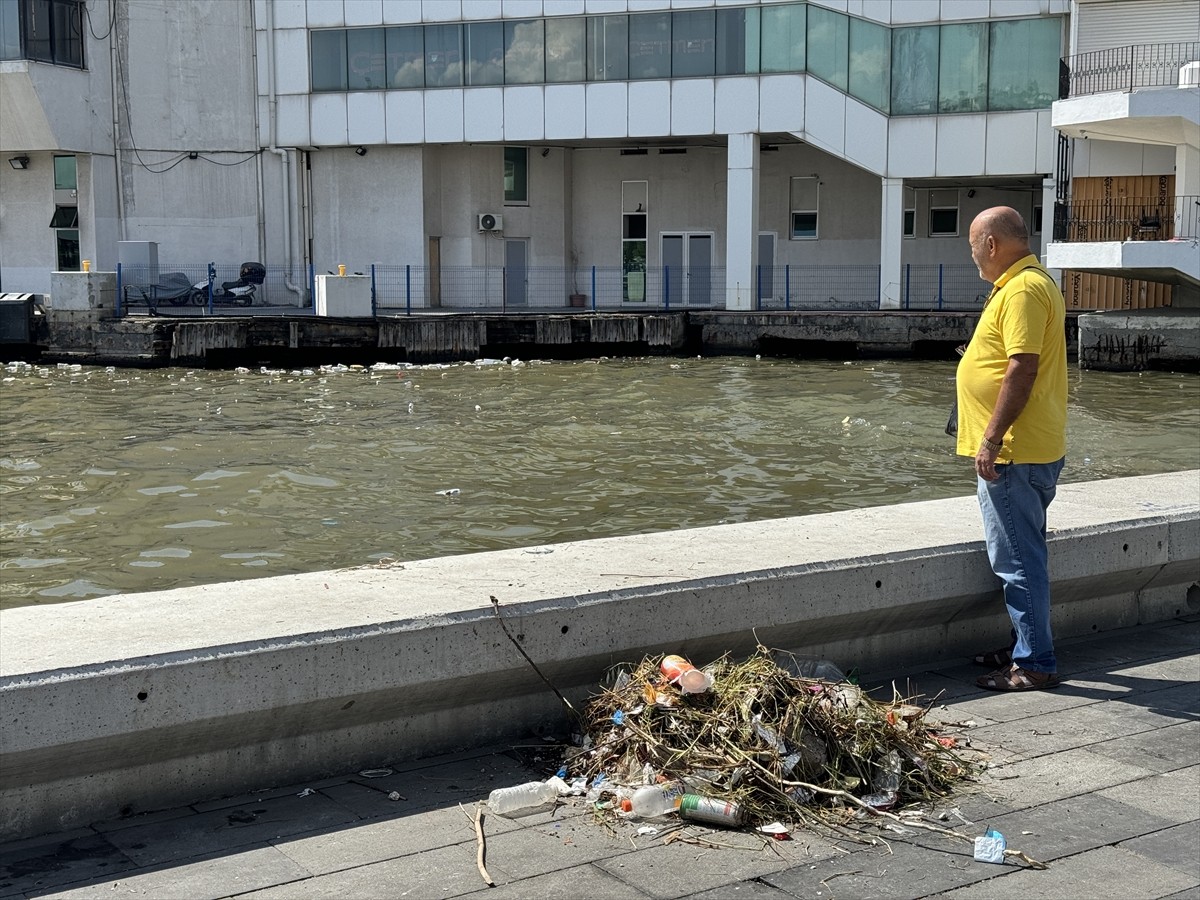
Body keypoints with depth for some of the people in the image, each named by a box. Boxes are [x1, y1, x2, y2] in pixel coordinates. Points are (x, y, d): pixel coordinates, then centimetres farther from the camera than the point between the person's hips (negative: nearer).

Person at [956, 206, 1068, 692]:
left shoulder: (1023, 290, -17)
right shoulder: (1028, 283, 17)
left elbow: (1023, 368, -24)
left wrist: (991, 440, -24)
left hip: (1015, 452, -11)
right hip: (1024, 450, 11)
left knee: (1017, 559, -6)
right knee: (1022, 555, 17)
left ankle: (1035, 665, -1)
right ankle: (1026, 648, 27)